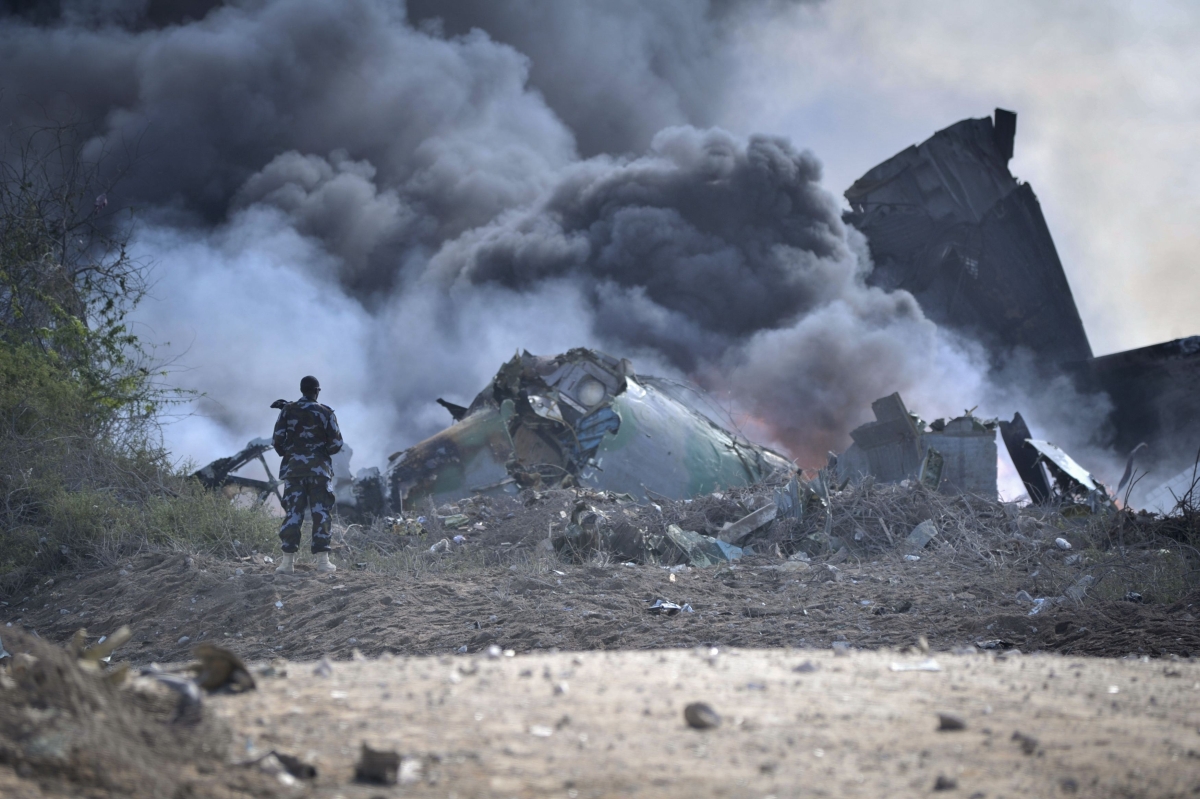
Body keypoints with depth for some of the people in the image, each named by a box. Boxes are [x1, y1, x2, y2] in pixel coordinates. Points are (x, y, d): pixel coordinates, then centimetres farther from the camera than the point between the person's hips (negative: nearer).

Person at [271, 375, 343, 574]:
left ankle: (288, 561, -5)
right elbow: (336, 444, -2)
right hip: (319, 469, -1)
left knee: (293, 513, 2)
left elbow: (277, 439, -3)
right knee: (321, 513, 1)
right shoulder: (326, 413, -2)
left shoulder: (287, 410, 0)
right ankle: (322, 561, -4)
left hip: (294, 468, 1)